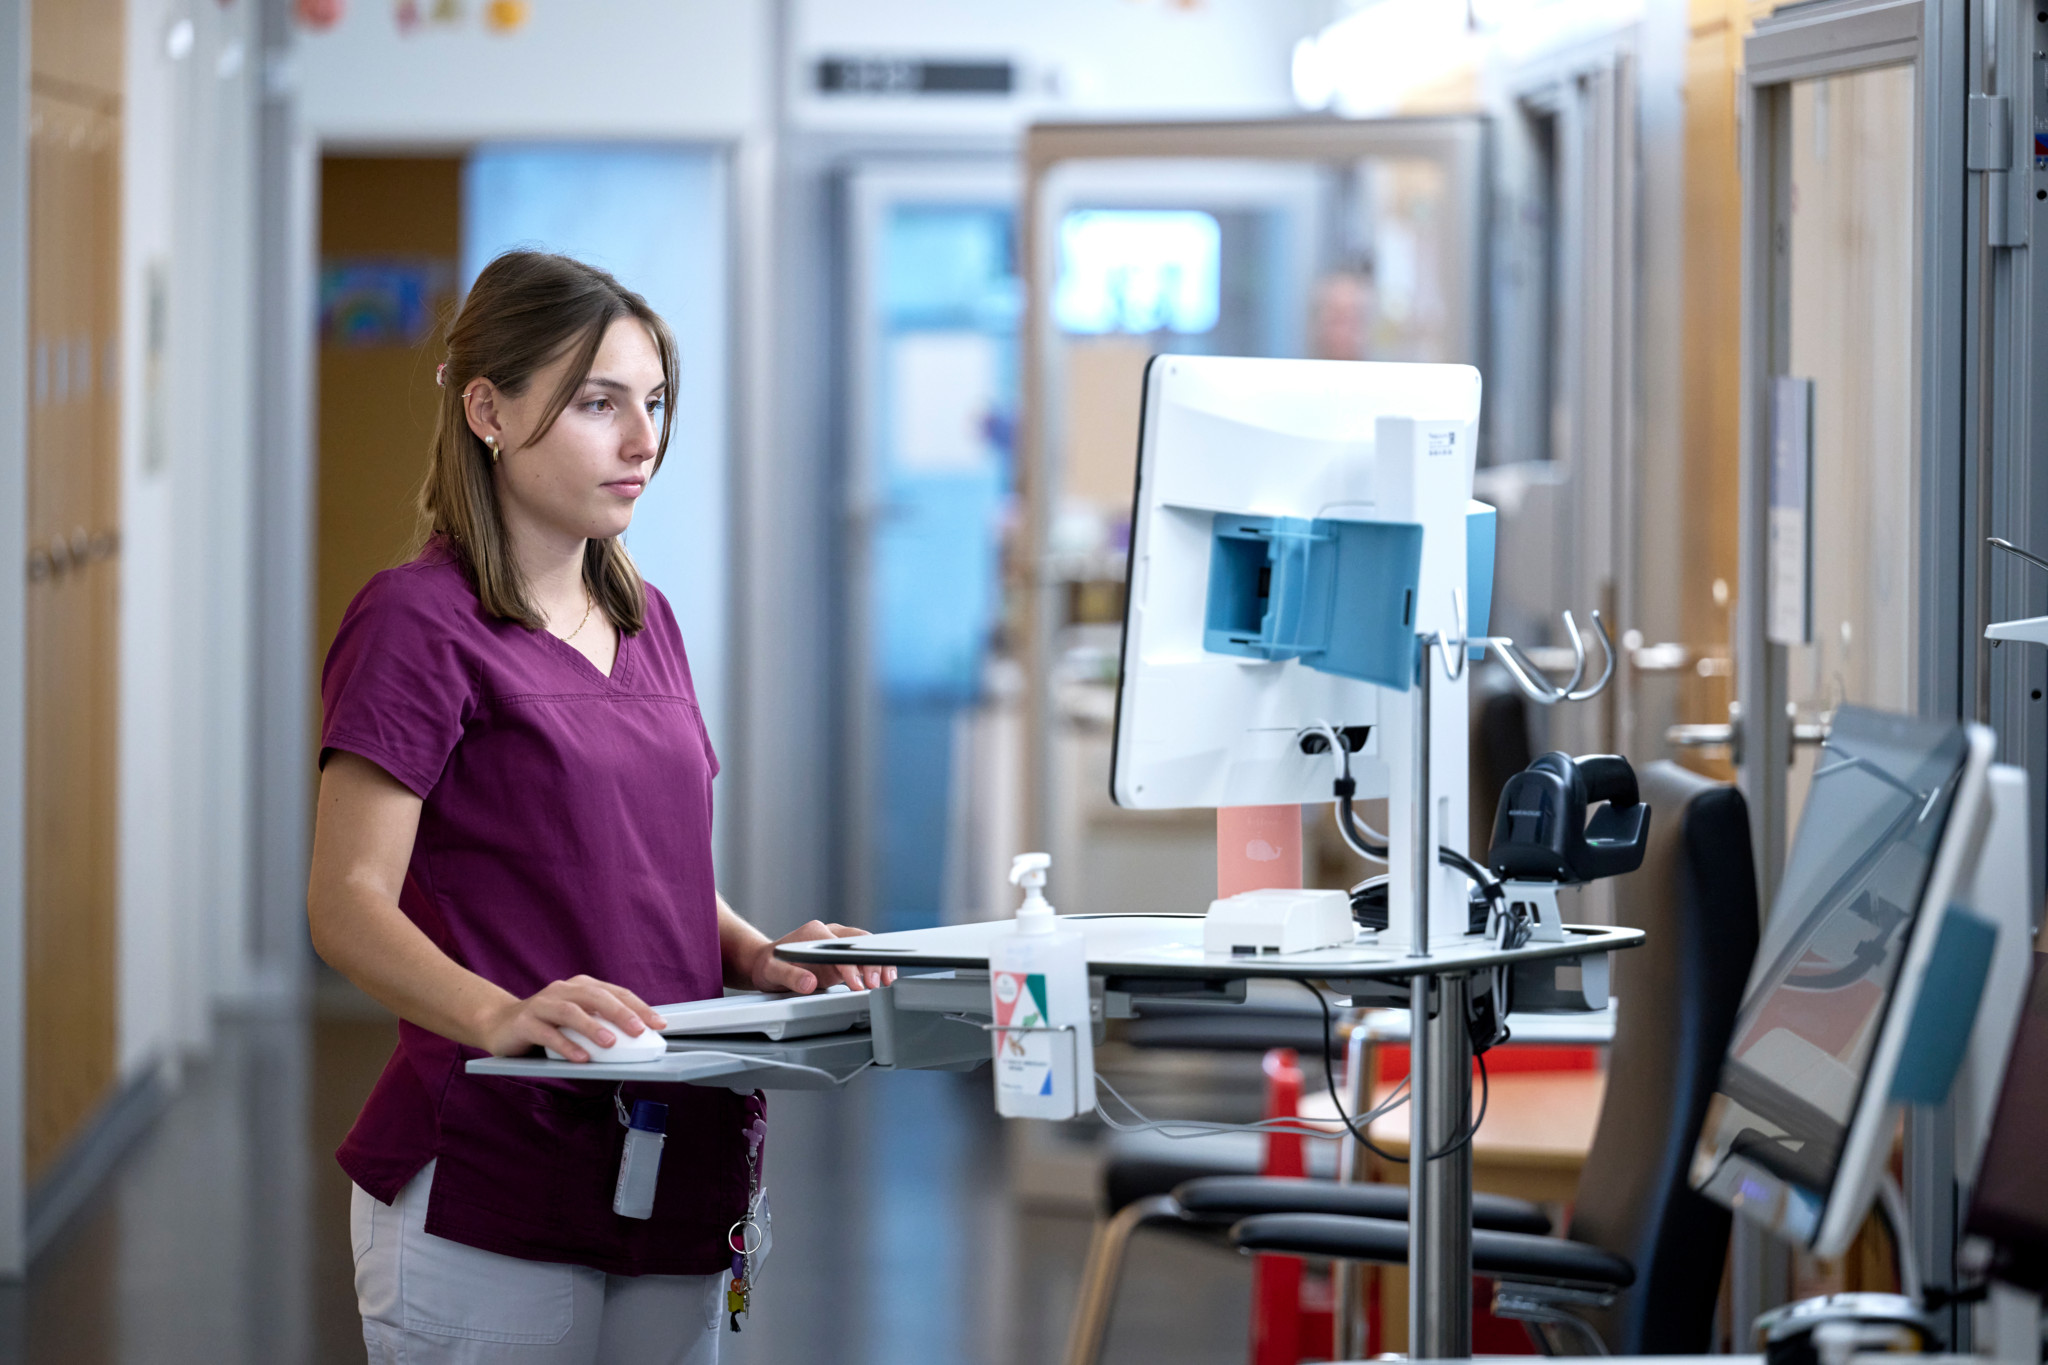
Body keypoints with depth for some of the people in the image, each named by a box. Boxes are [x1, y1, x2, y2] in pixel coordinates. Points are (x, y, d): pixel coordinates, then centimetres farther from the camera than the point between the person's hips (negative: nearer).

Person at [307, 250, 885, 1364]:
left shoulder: (644, 623, 16)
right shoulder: (420, 624, -8)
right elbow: (348, 903, -15)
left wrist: (757, 958, 3)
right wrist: (502, 1016, -32)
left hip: (674, 1175, 7)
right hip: (488, 1184, -7)